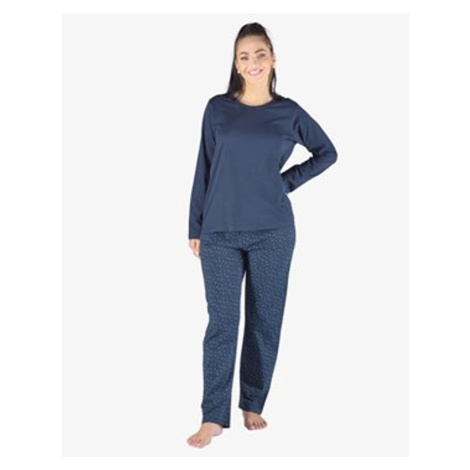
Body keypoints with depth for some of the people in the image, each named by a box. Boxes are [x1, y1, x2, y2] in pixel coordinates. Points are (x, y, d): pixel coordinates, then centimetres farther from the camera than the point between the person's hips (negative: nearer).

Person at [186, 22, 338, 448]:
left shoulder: (289, 112, 4)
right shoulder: (217, 108, 4)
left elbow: (328, 152, 16)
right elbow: (204, 169, 6)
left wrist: (288, 181, 3)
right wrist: (195, 227, 4)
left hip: (273, 232, 1)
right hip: (220, 232, 0)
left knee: (265, 320, 7)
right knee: (221, 323, 0)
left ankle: (253, 406, 22)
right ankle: (214, 417, 6)